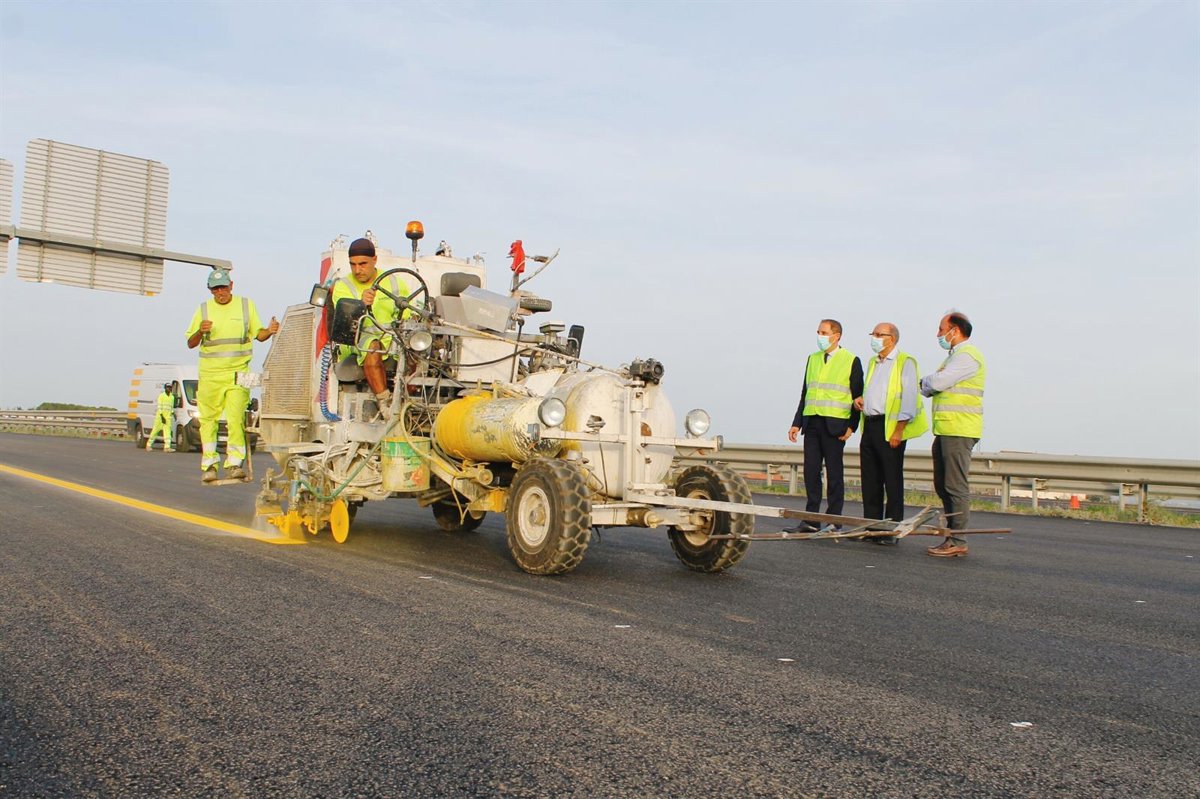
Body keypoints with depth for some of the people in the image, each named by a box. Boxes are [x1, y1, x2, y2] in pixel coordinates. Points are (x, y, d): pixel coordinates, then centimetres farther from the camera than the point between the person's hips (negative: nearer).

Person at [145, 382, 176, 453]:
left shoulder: (172, 397, 15)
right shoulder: (161, 396, -2)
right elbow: (159, 407, -7)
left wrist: (173, 413, 4)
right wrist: (162, 416, -15)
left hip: (168, 416, 4)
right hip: (160, 415, -4)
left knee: (167, 431, -7)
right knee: (155, 430, 1)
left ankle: (167, 447, -14)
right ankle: (148, 445, 13)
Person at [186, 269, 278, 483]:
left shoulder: (246, 305, 8)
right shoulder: (204, 309, 10)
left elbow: (259, 334, 9)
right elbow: (190, 344, 10)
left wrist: (269, 331, -14)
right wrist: (200, 332, -12)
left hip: (238, 373, -2)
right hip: (210, 375, 2)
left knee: (236, 418, -13)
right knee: (208, 420, 5)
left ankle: (234, 463, -10)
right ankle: (209, 465, 14)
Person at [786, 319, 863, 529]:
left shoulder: (851, 361, 1)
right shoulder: (812, 359, 15)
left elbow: (857, 396, -1)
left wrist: (852, 426, -9)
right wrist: (797, 423, 11)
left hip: (834, 425, -4)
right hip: (812, 423, 5)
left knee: (834, 473, 2)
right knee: (811, 471, 4)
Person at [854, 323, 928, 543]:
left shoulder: (905, 362, -4)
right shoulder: (872, 363, 21)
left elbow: (909, 397, -11)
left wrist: (899, 429, -18)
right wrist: (860, 399, 7)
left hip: (890, 427, -8)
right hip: (870, 424, 8)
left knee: (892, 480, -3)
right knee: (870, 479, 7)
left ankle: (892, 530, 2)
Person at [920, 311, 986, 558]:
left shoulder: (967, 356, -10)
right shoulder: (955, 356, 23)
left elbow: (937, 382, -20)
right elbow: (928, 389, 20)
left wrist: (925, 380, 1)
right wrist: (927, 385, -2)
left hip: (959, 431, -10)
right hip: (945, 430, 10)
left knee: (956, 487, -8)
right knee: (943, 486, 12)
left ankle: (957, 542, -5)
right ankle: (952, 536, 19)